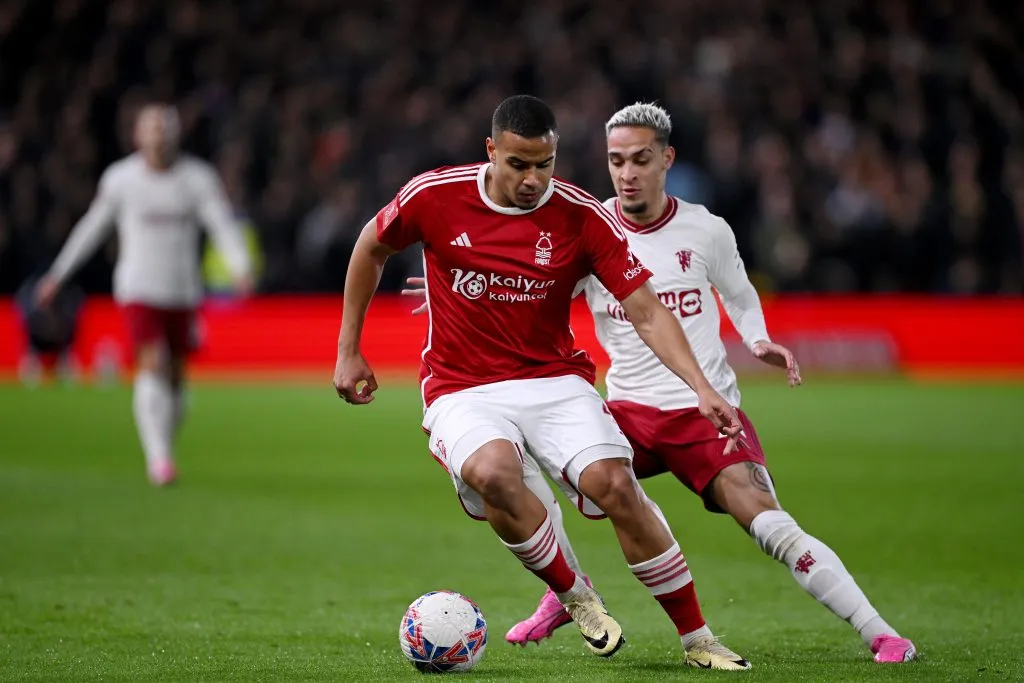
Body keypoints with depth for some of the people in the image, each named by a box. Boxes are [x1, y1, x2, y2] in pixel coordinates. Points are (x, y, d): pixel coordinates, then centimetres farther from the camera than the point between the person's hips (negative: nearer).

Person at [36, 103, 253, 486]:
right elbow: (93, 226, 9)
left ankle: (163, 445, 32)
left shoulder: (199, 178, -3)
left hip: (182, 292, 2)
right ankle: (159, 458, -20)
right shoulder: (119, 178, -2)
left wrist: (242, 268, -28)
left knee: (175, 376, 9)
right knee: (152, 366, -18)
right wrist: (58, 274, 14)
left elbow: (222, 225, -11)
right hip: (138, 290, -2)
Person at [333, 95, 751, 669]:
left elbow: (647, 311, -8)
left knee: (616, 485, -23)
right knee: (493, 472, -34)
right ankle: (576, 597, -10)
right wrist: (348, 352, 12)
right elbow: (372, 249, 11)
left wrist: (701, 388, -21)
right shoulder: (434, 196, -9)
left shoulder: (582, 217, -9)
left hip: (555, 380, 1)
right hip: (463, 391, -1)